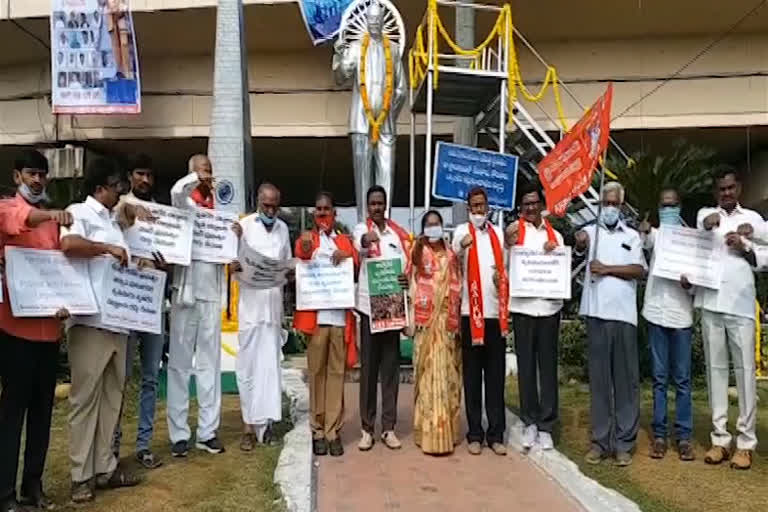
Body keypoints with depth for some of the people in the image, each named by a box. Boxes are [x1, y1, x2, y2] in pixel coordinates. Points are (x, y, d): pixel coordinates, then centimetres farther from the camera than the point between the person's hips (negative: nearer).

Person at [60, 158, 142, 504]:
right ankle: (81, 476, 8)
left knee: (111, 396, 11)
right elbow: (68, 244, -25)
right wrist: (108, 248, -13)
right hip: (90, 320, -8)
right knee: (85, 397, -1)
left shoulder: (113, 221, 21)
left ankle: (104, 468, 20)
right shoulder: (80, 212, -4)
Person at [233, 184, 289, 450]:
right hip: (251, 304, -3)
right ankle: (249, 424, 9)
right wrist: (237, 267, -24)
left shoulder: (283, 228, 12)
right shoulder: (244, 225, 0)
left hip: (274, 304, 3)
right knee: (249, 364, 1)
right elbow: (234, 261, -2)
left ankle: (264, 420, 12)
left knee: (270, 364, 5)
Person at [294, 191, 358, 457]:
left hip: (340, 316, 2)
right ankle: (318, 430, 8)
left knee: (336, 372, 2)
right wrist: (305, 252, -21)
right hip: (316, 316, -1)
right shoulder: (305, 239, 11)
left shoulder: (345, 241, 17)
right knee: (316, 372, 1)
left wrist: (347, 257, -8)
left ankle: (334, 431, 7)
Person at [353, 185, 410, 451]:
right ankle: (367, 428, 13)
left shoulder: (399, 233, 11)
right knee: (368, 368, 4)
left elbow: (407, 265, 9)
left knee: (391, 368, 7)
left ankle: (389, 427, 15)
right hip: (369, 307, -3)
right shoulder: (361, 228, 1)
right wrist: (366, 239, -48)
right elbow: (360, 243, -24)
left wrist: (407, 279, -14)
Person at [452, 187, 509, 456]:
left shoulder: (498, 233, 16)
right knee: (472, 375, 4)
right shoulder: (462, 231, 2)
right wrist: (461, 246, -42)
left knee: (496, 375, 7)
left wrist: (502, 278, -4)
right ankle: (475, 434, 12)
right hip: (471, 312, -3)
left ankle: (496, 434, 15)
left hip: (496, 312, 4)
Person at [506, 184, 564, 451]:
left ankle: (546, 425, 14)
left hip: (549, 306, 2)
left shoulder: (555, 236, 12)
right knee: (526, 366, 5)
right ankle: (530, 422, 17)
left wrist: (554, 255, -5)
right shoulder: (514, 232, 4)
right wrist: (510, 245, -16)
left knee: (548, 366, 5)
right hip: (522, 306, -2)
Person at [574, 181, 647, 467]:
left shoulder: (632, 236, 14)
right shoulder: (591, 231, 9)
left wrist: (607, 269, -9)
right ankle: (600, 440, 12)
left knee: (626, 378, 3)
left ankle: (624, 442, 11)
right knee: (599, 378, 4)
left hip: (624, 314, 1)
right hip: (597, 313, -1)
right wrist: (580, 241, -38)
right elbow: (580, 246, -16)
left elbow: (639, 270, 1)